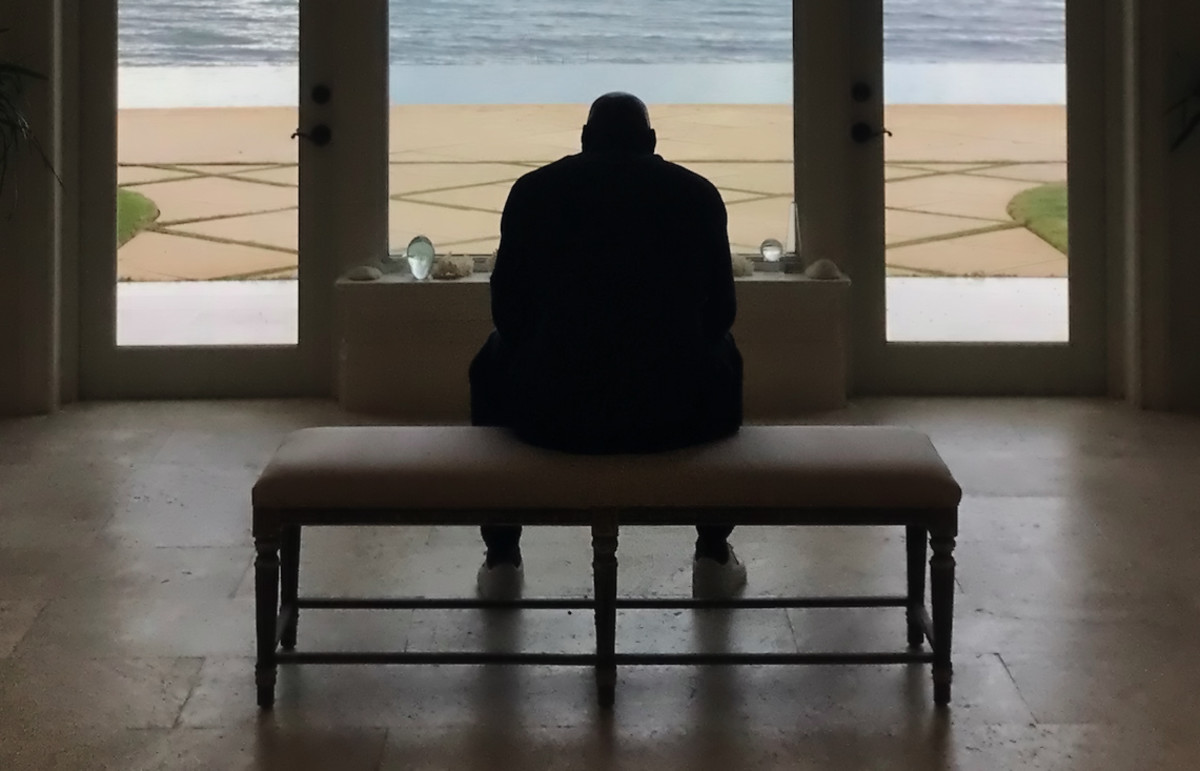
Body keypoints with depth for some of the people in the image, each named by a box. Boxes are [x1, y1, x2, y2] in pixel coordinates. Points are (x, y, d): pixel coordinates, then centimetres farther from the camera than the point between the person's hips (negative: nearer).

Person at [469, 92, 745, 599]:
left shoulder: (533, 190, 4)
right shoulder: (698, 194, 6)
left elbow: (508, 310, 9)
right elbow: (720, 310, 12)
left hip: (552, 414, 0)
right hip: (676, 416, 1)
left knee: (492, 363, 34)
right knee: (723, 357, 36)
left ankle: (502, 560, 32)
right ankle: (714, 556, 33)